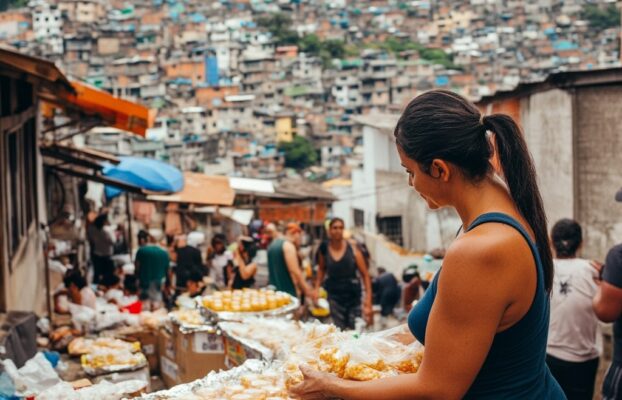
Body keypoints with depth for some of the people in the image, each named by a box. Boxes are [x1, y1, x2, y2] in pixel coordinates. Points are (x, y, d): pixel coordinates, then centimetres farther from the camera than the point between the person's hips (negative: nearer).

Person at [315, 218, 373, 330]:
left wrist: (368, 300, -12)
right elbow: (321, 269, 17)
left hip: (353, 295, -1)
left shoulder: (352, 249, -9)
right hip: (334, 295, 1)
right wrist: (317, 288, 8)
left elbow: (365, 274, -7)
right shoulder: (324, 250, -3)